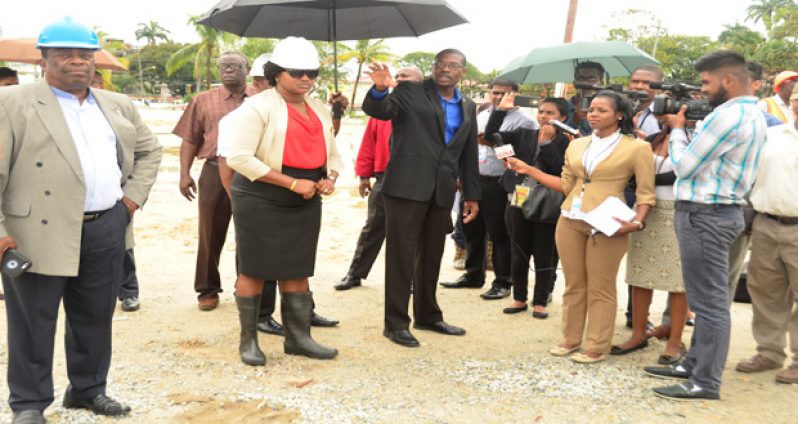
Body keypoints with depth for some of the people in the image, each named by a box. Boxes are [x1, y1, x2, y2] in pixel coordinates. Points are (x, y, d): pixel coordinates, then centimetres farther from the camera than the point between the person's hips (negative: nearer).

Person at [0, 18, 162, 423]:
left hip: (107, 229, 5)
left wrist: (135, 195, 10)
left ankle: (88, 389, 30)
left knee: (95, 318, 14)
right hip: (40, 231, -5)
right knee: (33, 323, 5)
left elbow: (149, 149, 24)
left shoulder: (118, 105, 13)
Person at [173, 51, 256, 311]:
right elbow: (190, 140, 7)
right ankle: (207, 290, 17)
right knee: (211, 234, 5)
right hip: (215, 173, 0)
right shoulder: (204, 101, 9)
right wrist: (184, 174, -2)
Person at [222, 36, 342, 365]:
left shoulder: (319, 110, 13)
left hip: (306, 205, 6)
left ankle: (298, 337, 21)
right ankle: (248, 340, 15)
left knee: (297, 271, 10)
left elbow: (332, 155, 22)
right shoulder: (258, 107, -9)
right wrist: (293, 183, -20)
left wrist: (330, 178, -3)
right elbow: (240, 157, -18)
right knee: (254, 271, 2)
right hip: (260, 203, -6)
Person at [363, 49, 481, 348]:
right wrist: (380, 89, -35)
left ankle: (428, 316, 28)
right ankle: (395, 323, 5)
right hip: (407, 187, -5)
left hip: (442, 192, 5)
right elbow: (378, 110, -14)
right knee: (401, 256, -2)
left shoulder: (468, 108, 15)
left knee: (431, 256, 15)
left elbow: (469, 156, 18)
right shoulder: (411, 92, 0)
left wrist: (472, 195, 16)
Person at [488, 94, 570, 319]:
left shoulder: (565, 142, -4)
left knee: (544, 256, 5)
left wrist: (546, 142, -19)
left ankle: (540, 301, 17)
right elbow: (491, 135, 2)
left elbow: (560, 171, -18)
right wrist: (500, 110, -8)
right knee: (519, 254, 12)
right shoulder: (523, 135, 6)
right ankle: (519, 298, 24)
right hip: (519, 203, 3)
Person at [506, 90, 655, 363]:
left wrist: (636, 223, -17)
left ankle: (597, 347, 12)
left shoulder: (636, 148, -2)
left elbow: (646, 193, -2)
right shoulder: (576, 146, 13)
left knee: (600, 288, 2)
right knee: (573, 284, 11)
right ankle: (571, 339, 22)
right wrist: (528, 170, 10)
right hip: (569, 221, 5)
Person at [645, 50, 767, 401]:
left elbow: (684, 166, -15)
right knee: (707, 298, 17)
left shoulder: (726, 116, -19)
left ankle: (705, 382, 3)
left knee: (708, 301, -4)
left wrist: (677, 129, 0)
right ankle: (695, 363, 28)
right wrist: (691, 130, 6)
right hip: (722, 210, 11)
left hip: (704, 215, -11)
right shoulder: (754, 115, 14)